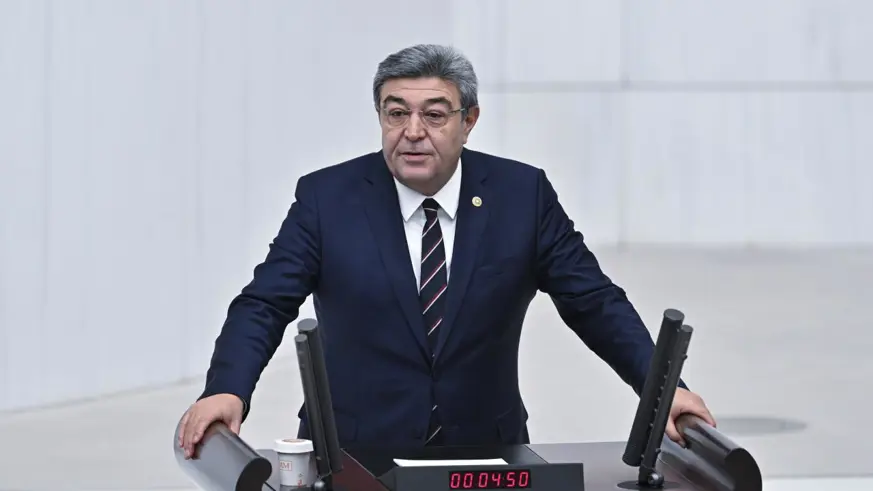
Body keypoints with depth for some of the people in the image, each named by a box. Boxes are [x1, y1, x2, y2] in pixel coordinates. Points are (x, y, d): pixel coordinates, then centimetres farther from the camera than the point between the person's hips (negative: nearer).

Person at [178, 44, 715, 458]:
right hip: (355, 455, -1)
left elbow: (594, 303, 3)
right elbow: (264, 305, -4)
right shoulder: (327, 197, -1)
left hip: (484, 454, 1)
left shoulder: (523, 194, 0)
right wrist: (226, 392, -21)